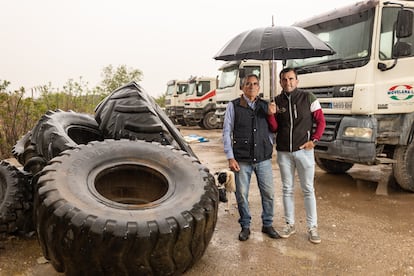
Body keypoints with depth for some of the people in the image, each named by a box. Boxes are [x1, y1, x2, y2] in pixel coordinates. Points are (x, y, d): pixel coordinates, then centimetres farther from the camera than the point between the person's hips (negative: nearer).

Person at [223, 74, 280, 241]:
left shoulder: (265, 106, 8)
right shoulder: (233, 106, 1)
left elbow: (270, 129, 15)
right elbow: (227, 132, -1)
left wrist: (270, 147, 4)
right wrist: (230, 157, -6)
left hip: (263, 158, 2)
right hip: (242, 159, -2)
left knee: (268, 193, 7)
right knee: (242, 194, 5)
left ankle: (267, 224, 27)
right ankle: (245, 226, 23)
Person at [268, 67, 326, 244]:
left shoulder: (308, 98, -3)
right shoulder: (276, 101, 4)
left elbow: (321, 121, 1)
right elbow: (274, 129, 5)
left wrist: (313, 140, -10)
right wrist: (271, 115, -13)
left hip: (304, 150, -2)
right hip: (283, 152, 3)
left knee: (308, 190, 3)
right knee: (287, 189, 11)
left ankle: (312, 227, 13)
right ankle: (290, 224, 23)